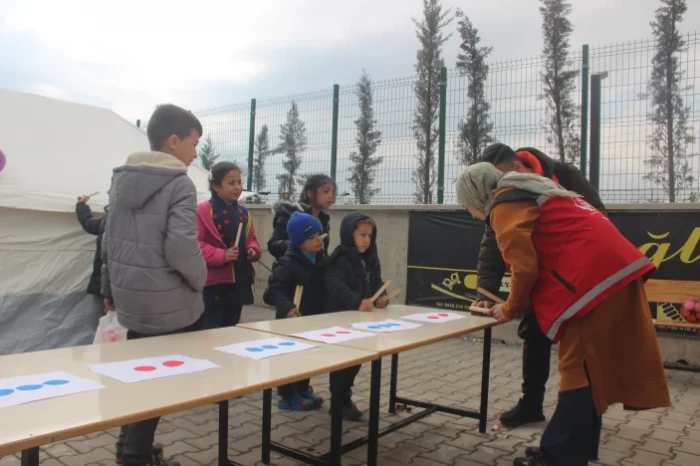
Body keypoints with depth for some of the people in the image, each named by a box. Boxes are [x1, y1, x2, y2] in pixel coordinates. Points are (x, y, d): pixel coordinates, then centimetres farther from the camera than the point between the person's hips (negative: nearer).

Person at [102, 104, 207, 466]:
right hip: (169, 305, -7)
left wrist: (110, 287, 22)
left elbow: (108, 240, 13)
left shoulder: (122, 178, 8)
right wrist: (199, 281, -8)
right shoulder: (179, 183, -15)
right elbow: (181, 248, -26)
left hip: (130, 299, 8)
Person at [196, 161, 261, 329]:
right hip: (213, 281, -7)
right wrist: (221, 255, -24)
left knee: (231, 329, 18)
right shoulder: (203, 210, -10)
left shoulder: (243, 213, 12)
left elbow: (251, 239, 20)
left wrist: (253, 250, -2)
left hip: (240, 280, 7)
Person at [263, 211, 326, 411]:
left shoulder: (320, 258, 4)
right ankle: (288, 396, 21)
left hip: (313, 318, 8)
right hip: (292, 320, -8)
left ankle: (303, 390, 39)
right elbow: (274, 290, -31)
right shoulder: (288, 263, -21)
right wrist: (286, 307, -48)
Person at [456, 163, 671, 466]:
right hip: (615, 268, 10)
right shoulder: (528, 194, 26)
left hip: (594, 278, -10)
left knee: (578, 371, -3)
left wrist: (511, 308, 6)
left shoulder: (504, 207, -5)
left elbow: (525, 267, -11)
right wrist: (520, 305, 24)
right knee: (590, 370, 14)